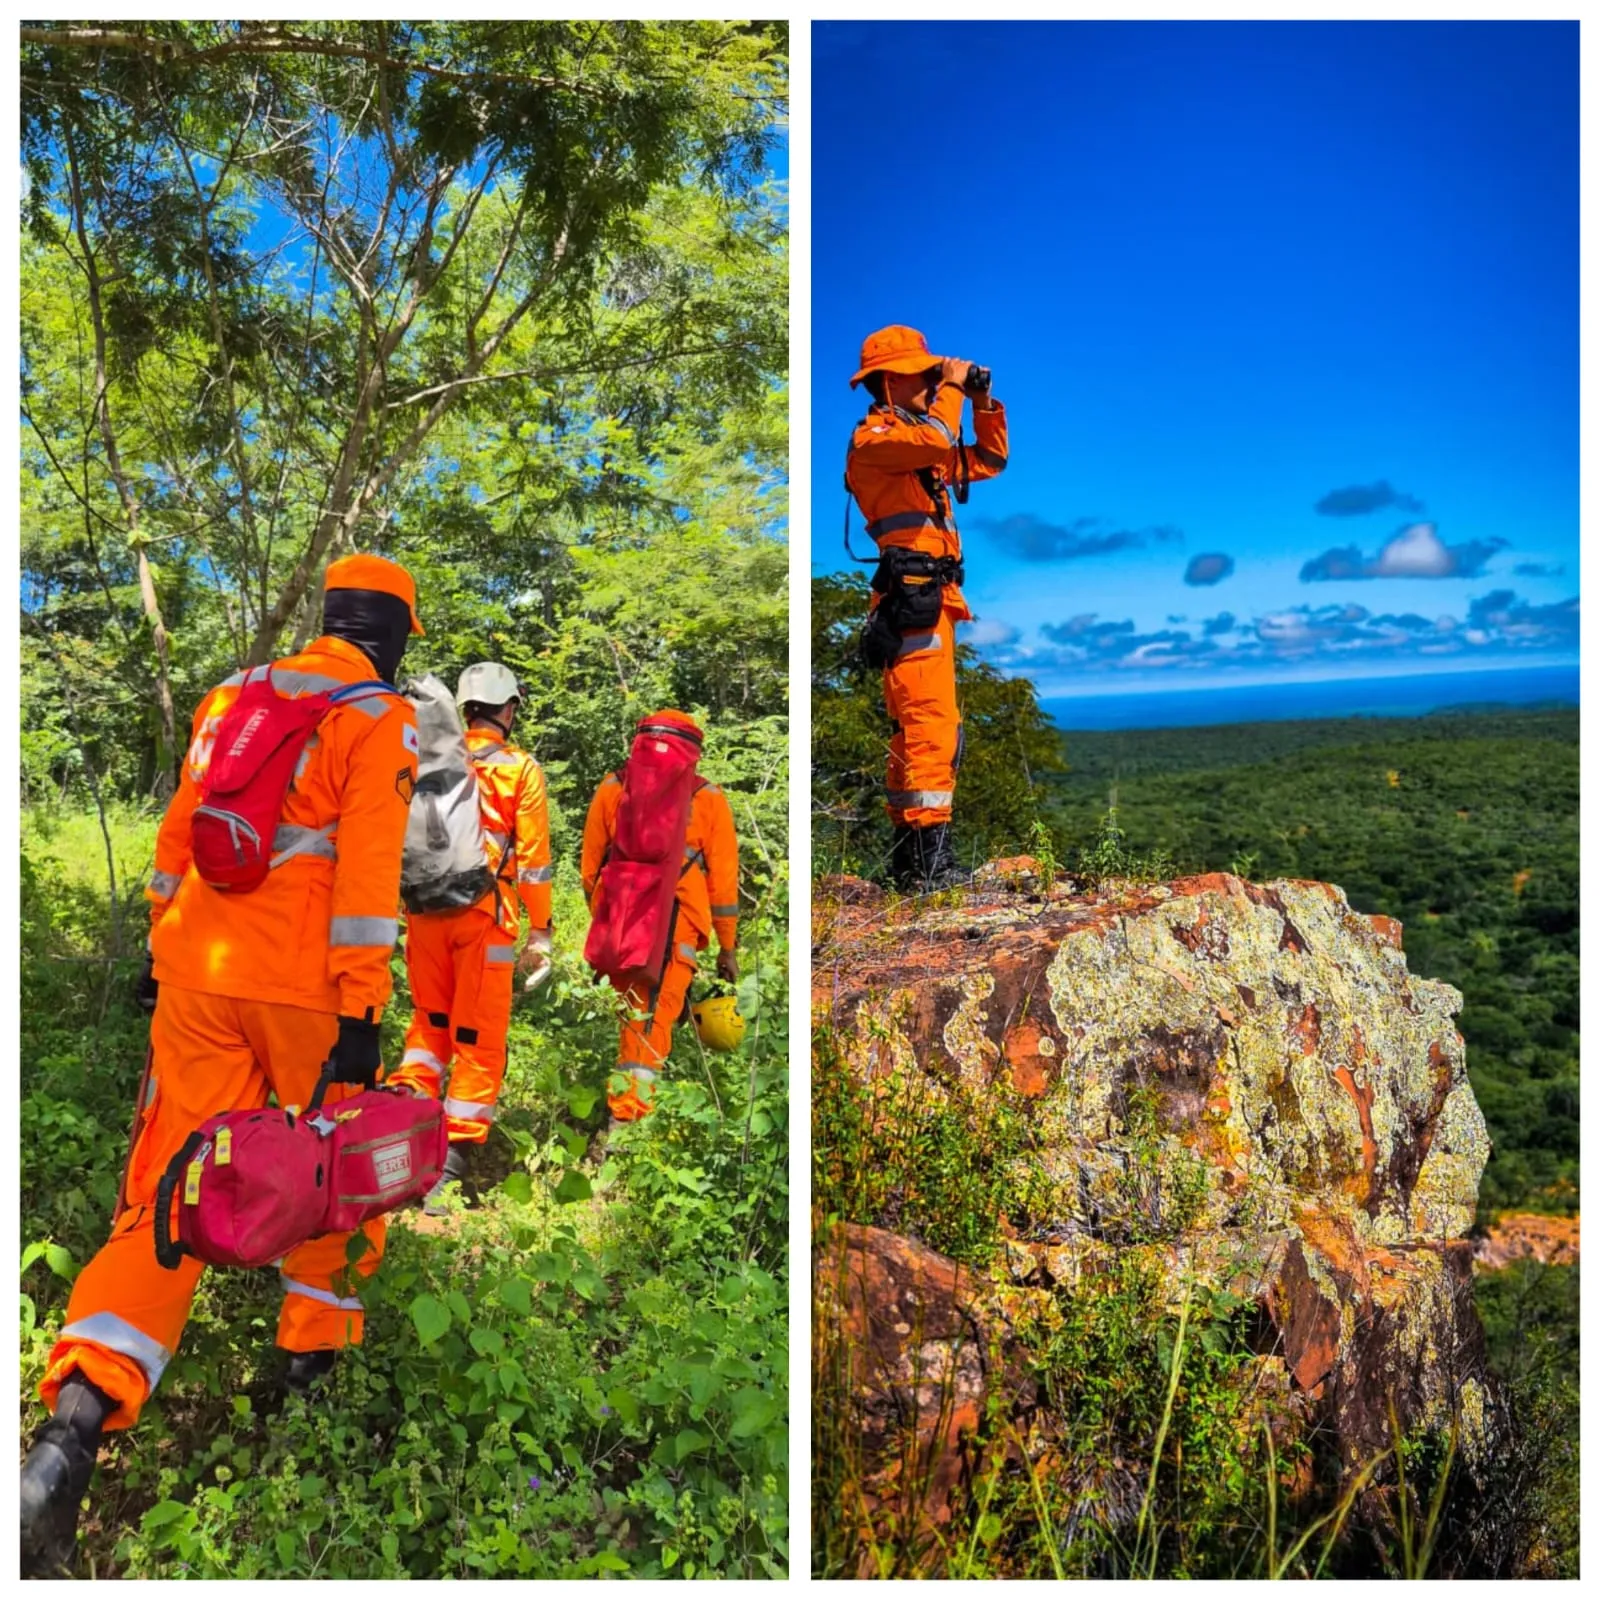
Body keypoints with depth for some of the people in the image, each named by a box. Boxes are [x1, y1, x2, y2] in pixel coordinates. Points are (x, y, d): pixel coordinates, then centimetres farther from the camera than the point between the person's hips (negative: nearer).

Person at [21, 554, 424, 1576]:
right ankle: (316, 1341, 31)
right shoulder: (382, 719, -6)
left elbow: (179, 829, 18)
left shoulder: (235, 691, 13)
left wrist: (163, 945, 27)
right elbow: (367, 869, -14)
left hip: (199, 972, 5)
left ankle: (80, 1414, -9)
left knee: (174, 1182, 5)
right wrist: (361, 1012, -14)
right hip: (304, 983, -5)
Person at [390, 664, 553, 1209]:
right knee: (479, 1040, 4)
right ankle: (450, 1161, 3)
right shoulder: (520, 769, -1)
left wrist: (407, 906, 17)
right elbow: (533, 857, -3)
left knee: (429, 1021, 22)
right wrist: (540, 930, 1)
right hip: (483, 916, -4)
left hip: (425, 910, 4)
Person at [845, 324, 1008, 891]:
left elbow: (989, 460, 31)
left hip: (932, 599, 10)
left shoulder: (918, 438, 25)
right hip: (912, 595, -10)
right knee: (933, 721, -17)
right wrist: (952, 387, -5)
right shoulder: (873, 436, -3)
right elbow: (937, 442, -22)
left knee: (914, 726, 10)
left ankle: (907, 855, 15)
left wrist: (984, 404, 18)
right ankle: (930, 856, -20)